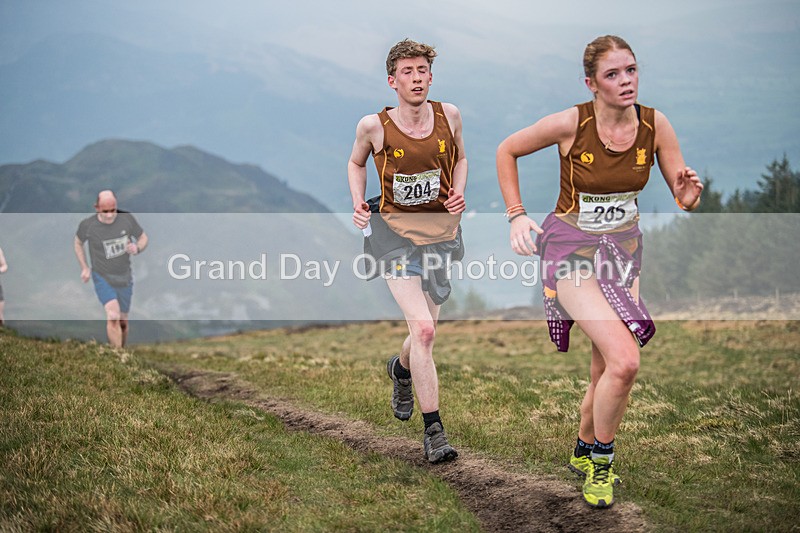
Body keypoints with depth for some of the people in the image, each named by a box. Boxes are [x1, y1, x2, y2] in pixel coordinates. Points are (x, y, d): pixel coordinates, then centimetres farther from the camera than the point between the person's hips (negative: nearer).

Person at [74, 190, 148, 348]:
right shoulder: (87, 225, -14)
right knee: (113, 316, -23)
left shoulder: (127, 219, -11)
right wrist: (84, 268, 3)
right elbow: (78, 242, 8)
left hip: (124, 278, 3)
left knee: (123, 322, 13)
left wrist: (137, 248, -18)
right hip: (102, 277, -3)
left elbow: (143, 237, 4)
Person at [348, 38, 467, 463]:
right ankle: (433, 431, -10)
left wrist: (458, 194, -2)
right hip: (395, 230, -4)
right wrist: (358, 202, -5)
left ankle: (401, 368, 53)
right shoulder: (374, 126, -9)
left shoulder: (449, 115, -2)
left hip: (441, 231, 4)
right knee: (423, 329, -17)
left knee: (425, 328, 16)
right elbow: (356, 162, 11)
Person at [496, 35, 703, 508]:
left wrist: (690, 192, -26)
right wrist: (517, 215, -9)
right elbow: (507, 151, -3)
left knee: (607, 371, 11)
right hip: (572, 250, -5)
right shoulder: (570, 123, -19)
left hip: (624, 248, 5)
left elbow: (684, 198, -3)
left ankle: (585, 451, 38)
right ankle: (602, 459, 1)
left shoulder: (655, 124, -9)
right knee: (625, 360, -21)